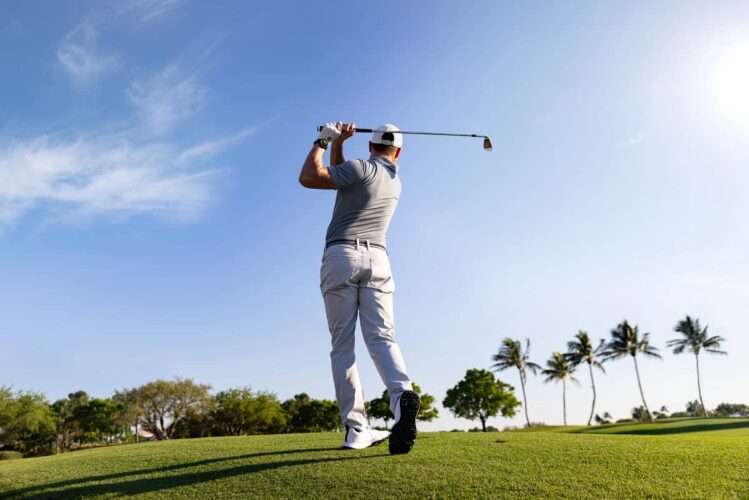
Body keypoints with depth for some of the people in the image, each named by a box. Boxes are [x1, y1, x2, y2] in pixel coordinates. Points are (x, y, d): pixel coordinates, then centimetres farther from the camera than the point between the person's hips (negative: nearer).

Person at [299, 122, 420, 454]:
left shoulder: (361, 168, 0)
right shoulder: (395, 182, 22)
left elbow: (308, 178, -3)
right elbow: (340, 175, 29)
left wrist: (323, 141, 10)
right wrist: (337, 145, 18)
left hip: (341, 256, -4)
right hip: (377, 259, 4)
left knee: (342, 344, -2)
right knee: (381, 337, -5)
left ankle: (356, 428, -6)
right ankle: (402, 395, -33)